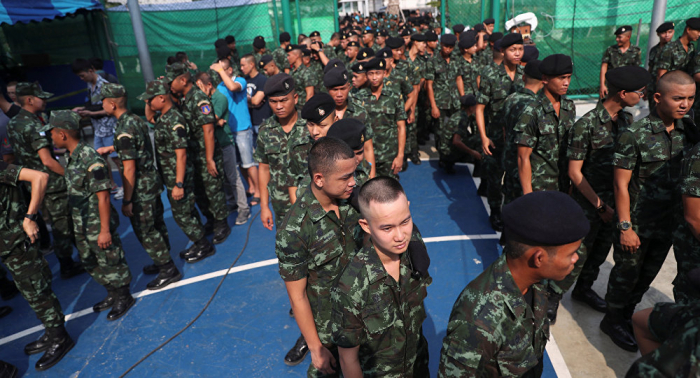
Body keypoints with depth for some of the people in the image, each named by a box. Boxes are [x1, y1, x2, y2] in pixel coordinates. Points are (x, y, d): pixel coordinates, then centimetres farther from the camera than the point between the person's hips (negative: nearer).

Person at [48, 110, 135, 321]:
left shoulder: (91, 160, -23)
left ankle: (123, 298, 25)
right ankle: (112, 295, 38)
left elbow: (103, 197, -23)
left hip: (98, 226, -10)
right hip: (82, 226, 10)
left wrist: (105, 230, -22)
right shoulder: (72, 157, 6)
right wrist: (77, 224, 20)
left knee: (110, 262, 6)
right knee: (90, 263, 21)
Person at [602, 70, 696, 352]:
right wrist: (625, 227, -17)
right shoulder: (635, 135, -18)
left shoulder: (689, 131, 0)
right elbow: (621, 184, -17)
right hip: (637, 223, -6)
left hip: (668, 223, 6)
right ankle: (613, 321, 32)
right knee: (627, 274, 10)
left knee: (647, 276, 20)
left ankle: (626, 316, 42)